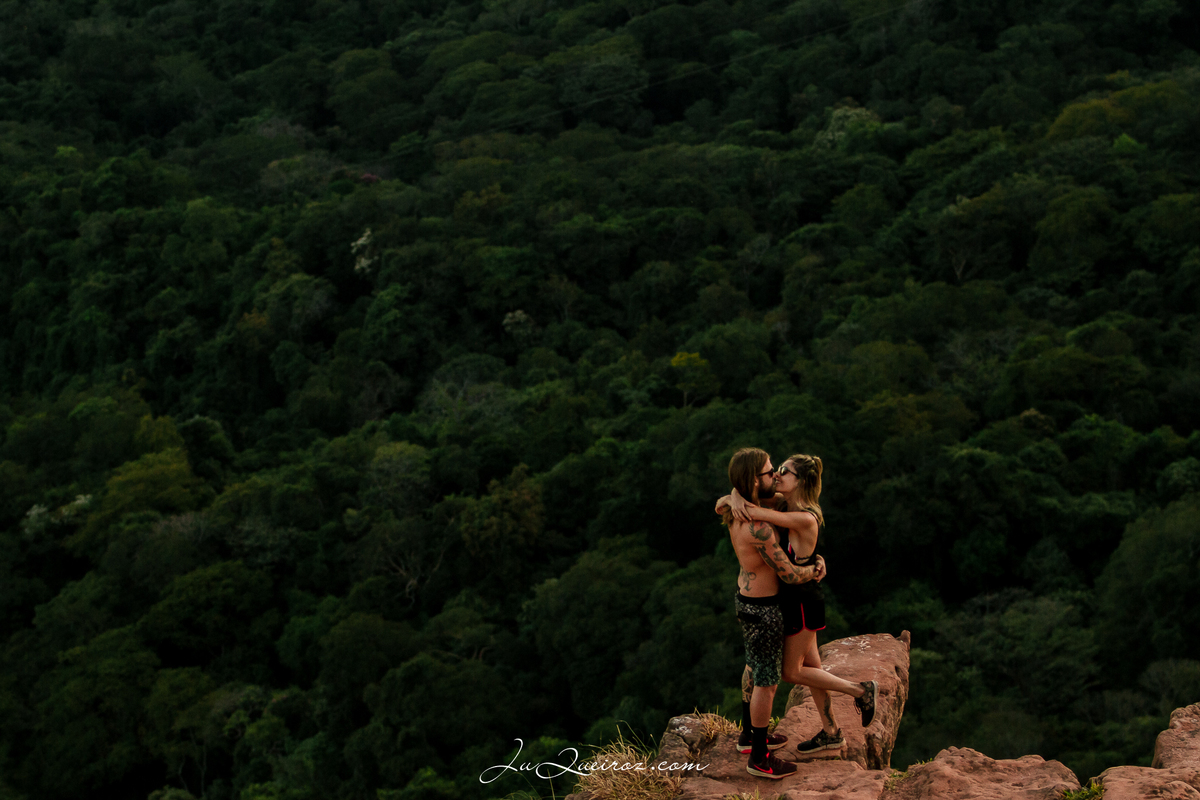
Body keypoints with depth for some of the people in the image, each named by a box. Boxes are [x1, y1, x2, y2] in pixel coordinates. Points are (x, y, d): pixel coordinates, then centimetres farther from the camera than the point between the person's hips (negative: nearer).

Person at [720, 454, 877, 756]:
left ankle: (861, 690, 15)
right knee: (810, 667, 18)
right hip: (794, 597, 9)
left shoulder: (805, 519, -28)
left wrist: (727, 501, -19)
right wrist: (735, 497, -21)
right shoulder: (784, 504, -2)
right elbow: (745, 487, 1)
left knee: (791, 672, 6)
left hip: (803, 601, -9)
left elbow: (753, 513, -35)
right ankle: (830, 732, 30)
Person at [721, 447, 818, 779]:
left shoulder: (734, 511, -5)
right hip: (762, 610, -9)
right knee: (767, 681, 4)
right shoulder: (758, 527, -33)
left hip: (745, 598, 9)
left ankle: (753, 735, 41)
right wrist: (816, 569, -4)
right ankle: (759, 758, 16)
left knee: (755, 670, 25)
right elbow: (789, 574, -25)